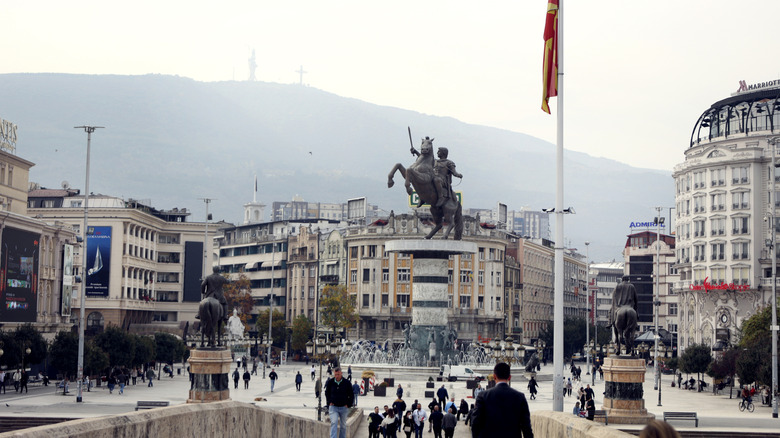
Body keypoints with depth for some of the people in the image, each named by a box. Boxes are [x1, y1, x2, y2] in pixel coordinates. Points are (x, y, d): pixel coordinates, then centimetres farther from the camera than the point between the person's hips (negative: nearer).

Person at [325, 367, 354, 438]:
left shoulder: (346, 383, -4)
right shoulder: (330, 382, -1)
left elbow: (351, 395, 6)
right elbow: (327, 393, 16)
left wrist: (348, 404, -1)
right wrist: (329, 402, 5)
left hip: (344, 407, 1)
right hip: (333, 407, -1)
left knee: (343, 425, 10)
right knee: (334, 423, -18)